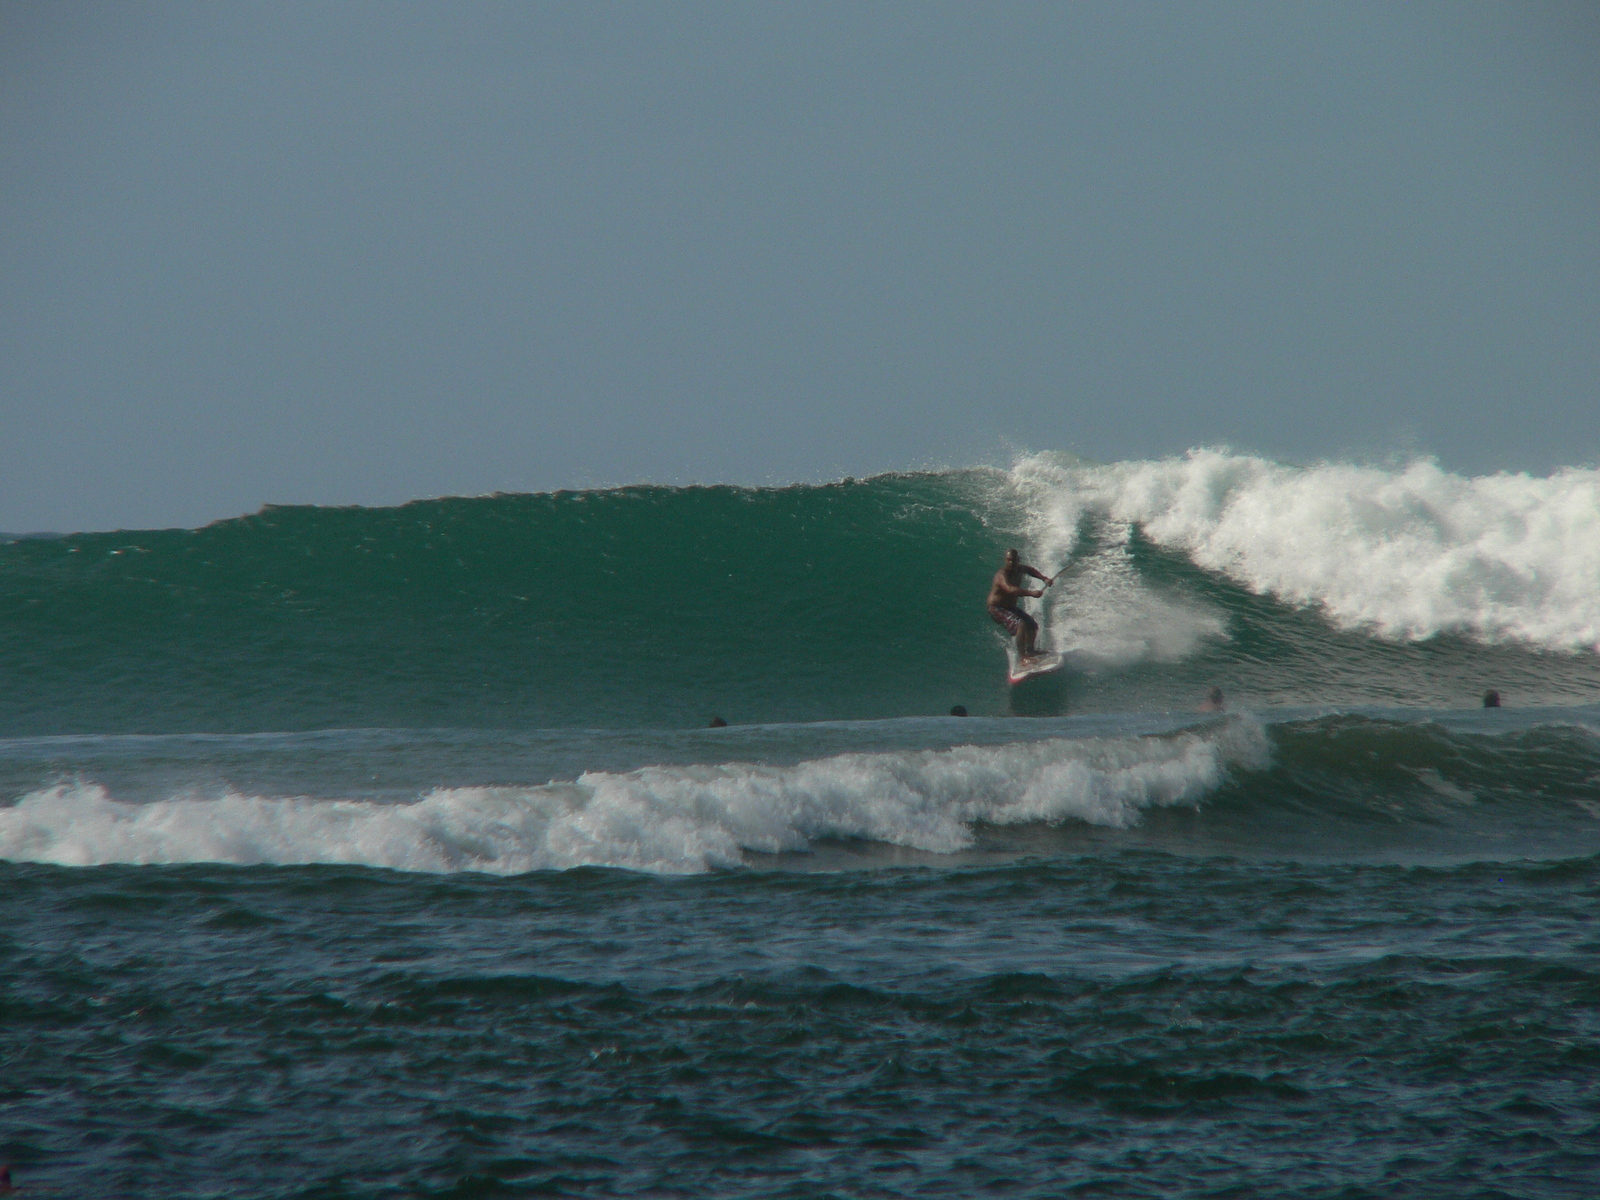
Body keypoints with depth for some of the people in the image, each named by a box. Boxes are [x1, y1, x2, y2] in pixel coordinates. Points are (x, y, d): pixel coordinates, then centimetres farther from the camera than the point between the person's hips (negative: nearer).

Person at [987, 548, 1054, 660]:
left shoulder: (1020, 569, -1)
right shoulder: (1002, 575, -28)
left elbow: (1031, 571, 23)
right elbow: (1011, 590, -46)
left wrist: (1045, 578, 5)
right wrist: (1031, 593, -54)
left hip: (1010, 607, 9)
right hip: (997, 609, -9)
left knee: (1033, 625, 16)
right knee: (1021, 624, -29)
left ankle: (1029, 649, 36)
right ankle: (1021, 655, -32)